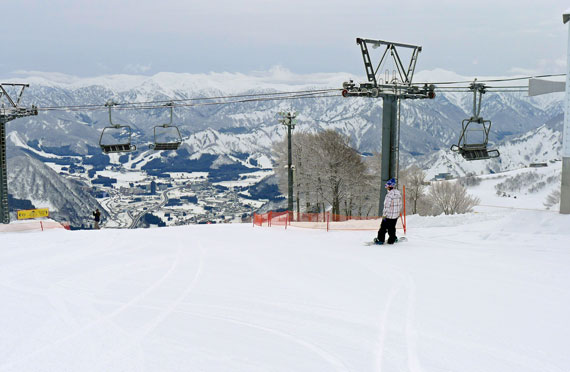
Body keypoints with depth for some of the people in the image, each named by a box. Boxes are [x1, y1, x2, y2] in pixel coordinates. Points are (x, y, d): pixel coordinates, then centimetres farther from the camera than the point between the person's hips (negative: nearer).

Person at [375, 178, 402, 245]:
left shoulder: (390, 194, -21)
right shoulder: (398, 193, 5)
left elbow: (387, 206, -21)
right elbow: (400, 204, 13)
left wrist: (384, 215, -16)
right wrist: (399, 212, 24)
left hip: (389, 215, -7)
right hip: (396, 214, 7)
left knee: (383, 227, 4)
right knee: (392, 227, 18)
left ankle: (380, 239, 10)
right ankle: (392, 240, 24)